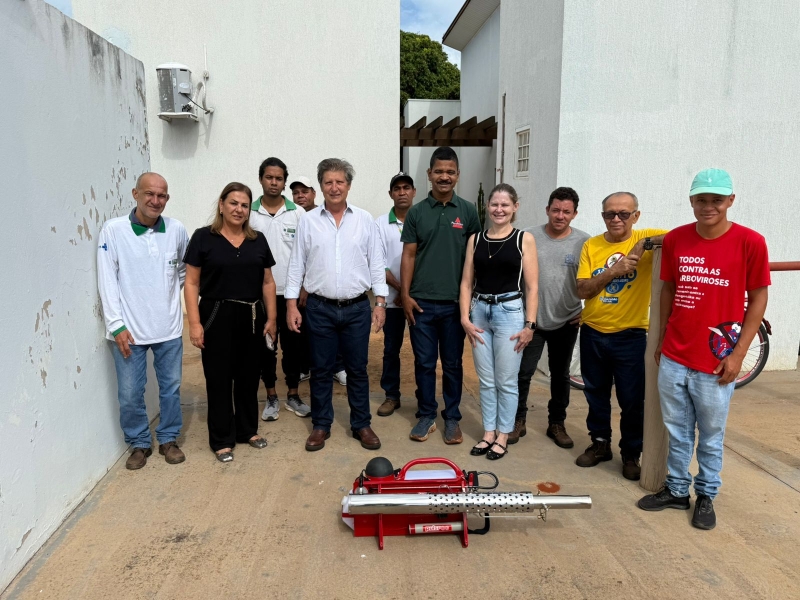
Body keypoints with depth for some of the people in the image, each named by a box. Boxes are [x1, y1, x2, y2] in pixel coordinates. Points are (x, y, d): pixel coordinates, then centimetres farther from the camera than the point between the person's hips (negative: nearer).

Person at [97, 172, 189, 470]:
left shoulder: (177, 230, -2)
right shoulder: (113, 230, -9)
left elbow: (186, 267, 18)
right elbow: (107, 281, -8)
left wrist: (173, 289, 8)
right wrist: (117, 325, -11)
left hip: (169, 328, 2)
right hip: (129, 329, -2)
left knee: (171, 387, 13)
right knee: (130, 394, 8)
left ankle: (168, 439, 32)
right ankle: (139, 443, 29)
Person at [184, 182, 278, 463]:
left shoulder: (258, 240, 7)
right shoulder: (203, 238, -4)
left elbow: (267, 282, 10)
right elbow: (191, 283, -5)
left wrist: (271, 317, 5)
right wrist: (194, 322, -12)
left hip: (252, 319, 4)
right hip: (217, 318, -3)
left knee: (249, 378, 13)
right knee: (219, 380, 5)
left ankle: (247, 430, 30)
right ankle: (221, 440, 19)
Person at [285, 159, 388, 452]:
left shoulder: (365, 220, 2)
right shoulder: (308, 221, 2)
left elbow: (376, 264, 4)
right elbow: (296, 265, 3)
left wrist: (380, 302, -1)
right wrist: (291, 304, -2)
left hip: (357, 308, 0)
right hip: (319, 308, 0)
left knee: (357, 369, 9)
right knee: (320, 370, 9)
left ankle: (361, 425, 23)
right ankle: (321, 425, 23)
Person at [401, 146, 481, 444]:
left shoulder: (468, 211, 2)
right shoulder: (416, 212, 2)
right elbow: (409, 256, 2)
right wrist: (405, 295, -4)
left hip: (455, 302, 0)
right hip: (421, 302, 0)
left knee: (453, 363, 10)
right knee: (424, 362, 8)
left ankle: (452, 417, 24)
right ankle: (426, 416, 23)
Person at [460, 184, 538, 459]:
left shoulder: (524, 239, -2)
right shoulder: (475, 239, 7)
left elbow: (531, 286, -4)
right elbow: (466, 282, 6)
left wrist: (530, 324, -8)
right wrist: (465, 317, -3)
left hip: (510, 312, -3)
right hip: (480, 312, 3)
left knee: (506, 381, 5)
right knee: (486, 380, 11)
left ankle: (503, 437, 20)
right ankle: (488, 433, 25)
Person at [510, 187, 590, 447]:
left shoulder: (584, 242, -4)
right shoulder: (530, 237, -5)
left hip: (566, 322, 1)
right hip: (531, 320, -1)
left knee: (560, 375, 14)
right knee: (523, 372, 3)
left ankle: (557, 424, 29)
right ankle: (518, 421, 20)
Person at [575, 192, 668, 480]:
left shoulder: (646, 238, -6)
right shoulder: (591, 246, 0)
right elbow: (583, 289, -8)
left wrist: (648, 243, -29)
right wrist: (614, 271, -20)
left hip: (631, 335, -3)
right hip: (593, 333, 3)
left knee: (632, 400, 5)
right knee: (596, 393, 17)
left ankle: (631, 454, 24)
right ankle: (600, 443, 35)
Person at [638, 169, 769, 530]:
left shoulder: (750, 242, -8)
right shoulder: (675, 240, 1)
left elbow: (758, 299, -3)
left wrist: (738, 354, -7)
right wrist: (662, 339, 11)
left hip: (716, 362, -3)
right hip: (673, 358, 3)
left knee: (711, 435, 13)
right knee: (677, 432, 15)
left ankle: (706, 496, 32)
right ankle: (676, 490, 32)